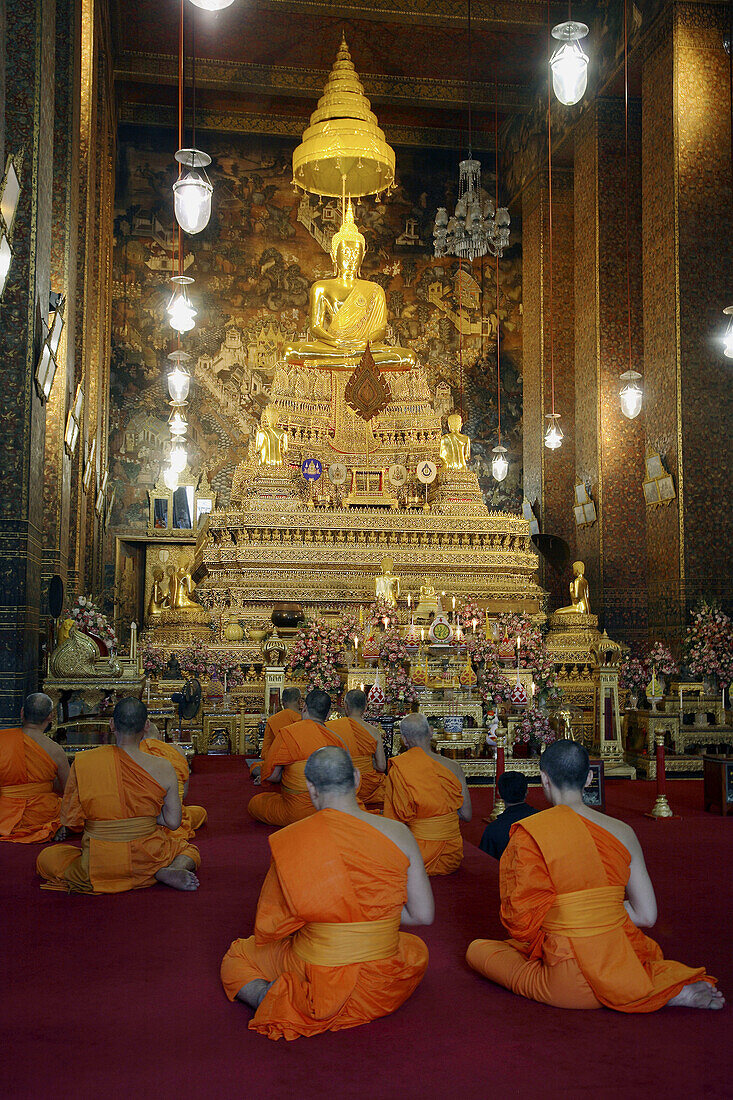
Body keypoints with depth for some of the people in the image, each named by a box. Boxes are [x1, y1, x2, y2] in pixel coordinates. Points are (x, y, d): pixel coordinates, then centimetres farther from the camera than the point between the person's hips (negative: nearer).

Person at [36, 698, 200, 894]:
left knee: (46, 857, 27)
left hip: (99, 867, 0)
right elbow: (173, 822, -5)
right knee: (188, 850, 32)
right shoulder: (163, 769, -11)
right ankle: (173, 870, -6)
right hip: (148, 858, 1)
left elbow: (69, 820, -4)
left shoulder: (82, 763, -10)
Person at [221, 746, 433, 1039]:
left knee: (237, 956, 26)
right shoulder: (397, 834, -10)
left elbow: (268, 926, -6)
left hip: (316, 979, -2)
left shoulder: (290, 841, -15)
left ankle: (265, 997, -2)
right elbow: (424, 915, -3)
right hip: (383, 986, 2)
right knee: (417, 949, 38)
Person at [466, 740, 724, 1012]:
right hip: (619, 966, 7)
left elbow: (522, 919, -8)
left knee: (478, 948, 12)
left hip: (568, 986, -7)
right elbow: (646, 915, 3)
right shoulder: (622, 832, 0)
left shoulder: (528, 833, -12)